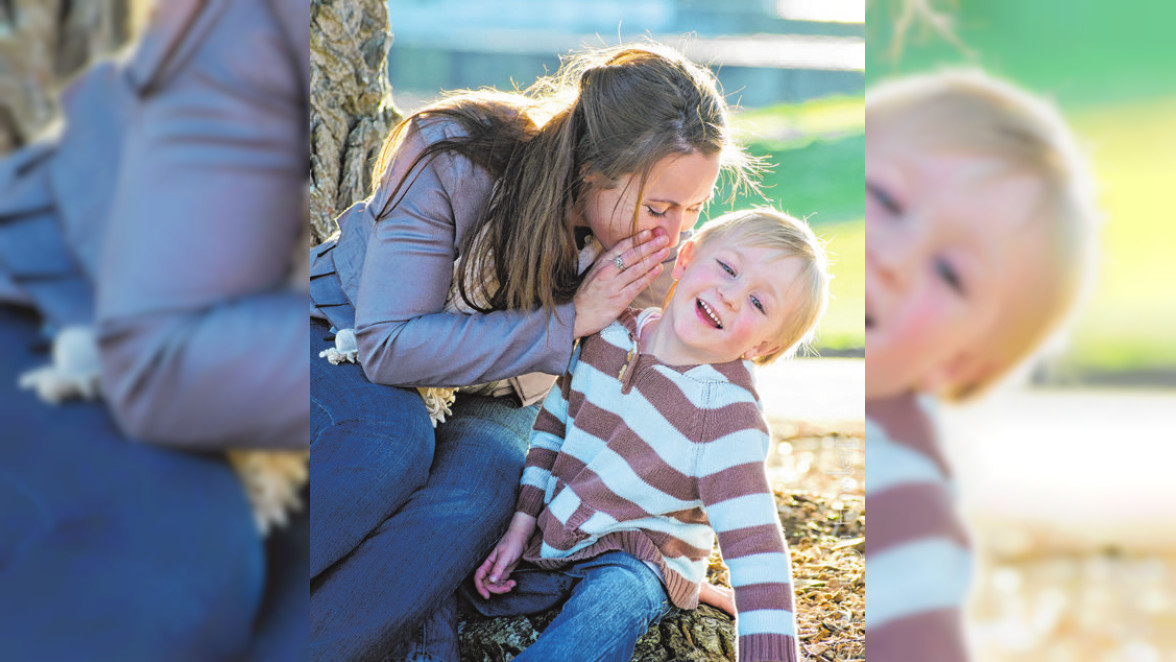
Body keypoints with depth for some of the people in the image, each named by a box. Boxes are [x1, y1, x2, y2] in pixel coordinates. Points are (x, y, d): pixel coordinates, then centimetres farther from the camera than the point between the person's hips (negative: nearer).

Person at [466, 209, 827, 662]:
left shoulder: (729, 415, -24)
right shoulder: (612, 331, -7)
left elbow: (755, 550, -29)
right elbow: (555, 420, 10)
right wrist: (523, 519, 3)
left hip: (637, 560, -5)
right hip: (551, 539, 5)